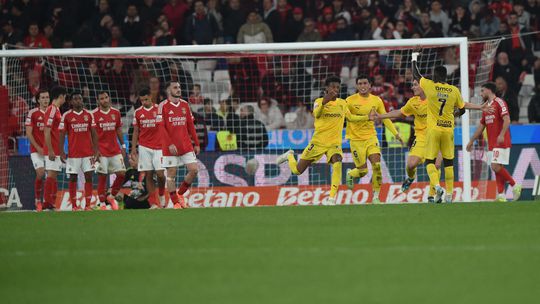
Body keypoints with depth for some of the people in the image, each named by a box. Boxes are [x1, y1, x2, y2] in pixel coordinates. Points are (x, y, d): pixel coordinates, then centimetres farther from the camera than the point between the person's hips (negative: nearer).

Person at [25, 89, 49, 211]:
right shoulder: (32, 113, -2)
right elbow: (29, 133, -4)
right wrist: (38, 148, -11)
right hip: (37, 150, -3)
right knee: (40, 173, -15)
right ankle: (38, 201, -1)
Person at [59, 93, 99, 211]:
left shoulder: (89, 115, 6)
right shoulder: (66, 116, -1)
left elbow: (93, 133, 8)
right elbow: (62, 134, 0)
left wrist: (96, 150, 1)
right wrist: (61, 152, -6)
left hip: (88, 152, 2)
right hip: (73, 153, -2)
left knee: (89, 177, -2)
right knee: (73, 178, 1)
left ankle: (88, 205, 0)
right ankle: (74, 205, 7)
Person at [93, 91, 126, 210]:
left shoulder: (116, 113, 7)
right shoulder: (94, 114, -6)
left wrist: (123, 146, 13)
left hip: (115, 150, 4)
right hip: (101, 151, -4)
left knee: (121, 174, -1)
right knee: (102, 177, -3)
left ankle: (111, 196, 17)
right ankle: (102, 203, 5)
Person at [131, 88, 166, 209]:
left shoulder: (159, 109, -1)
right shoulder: (138, 112, 6)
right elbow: (136, 132, 11)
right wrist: (133, 148, 5)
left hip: (158, 147, -2)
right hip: (144, 147, 2)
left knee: (160, 173, -10)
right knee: (148, 175, -1)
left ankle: (162, 195, 17)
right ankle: (153, 203, 1)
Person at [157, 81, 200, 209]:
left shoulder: (185, 104, 11)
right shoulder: (163, 106, -5)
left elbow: (190, 125, 14)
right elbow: (161, 128, -10)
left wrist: (196, 144, 11)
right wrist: (170, 144, -19)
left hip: (186, 145, 5)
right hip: (170, 148, -5)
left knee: (194, 170, -4)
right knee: (171, 174, -1)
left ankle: (180, 194, 16)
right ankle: (176, 203, 7)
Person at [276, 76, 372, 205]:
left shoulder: (342, 103, 8)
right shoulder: (319, 101, -5)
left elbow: (350, 117, 25)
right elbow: (316, 114, -26)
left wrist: (367, 117, 17)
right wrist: (324, 101, -45)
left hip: (334, 143, 2)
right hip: (318, 141, -2)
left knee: (337, 164, -31)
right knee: (297, 170, 4)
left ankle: (332, 198, -26)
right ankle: (290, 156, 41)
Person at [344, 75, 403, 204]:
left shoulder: (377, 100, 2)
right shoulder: (350, 100, -8)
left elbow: (385, 118, 12)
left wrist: (396, 134, 9)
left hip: (371, 137, 3)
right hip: (356, 139, -3)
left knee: (377, 165, -14)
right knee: (363, 171, -2)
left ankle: (376, 196, -4)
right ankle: (350, 174, 35)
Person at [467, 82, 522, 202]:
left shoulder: (499, 103, -7)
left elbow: (507, 120, -18)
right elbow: (481, 126, 26)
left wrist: (502, 135, -30)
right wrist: (471, 141, 27)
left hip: (501, 142, -8)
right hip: (492, 143, 9)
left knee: (496, 167, -16)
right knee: (497, 169, 2)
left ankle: (515, 186, -4)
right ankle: (501, 196, -1)